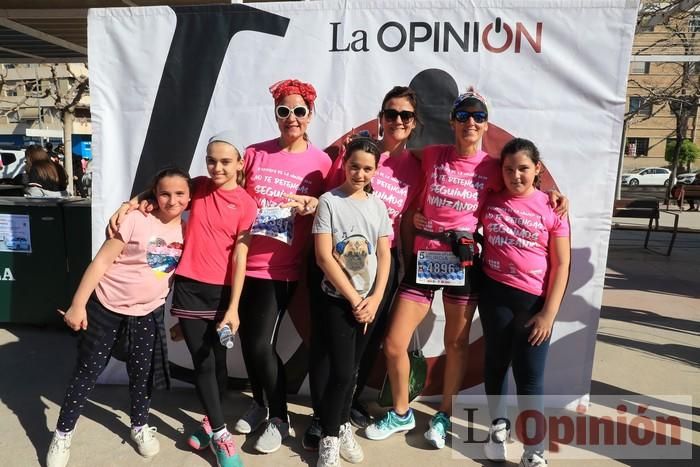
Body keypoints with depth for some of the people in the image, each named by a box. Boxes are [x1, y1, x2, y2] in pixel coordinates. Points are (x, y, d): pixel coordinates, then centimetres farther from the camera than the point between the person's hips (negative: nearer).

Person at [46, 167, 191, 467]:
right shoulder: (136, 220, -17)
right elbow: (102, 261, -14)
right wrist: (78, 304, -14)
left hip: (148, 314, 3)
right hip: (106, 307, -3)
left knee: (142, 373, 11)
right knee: (87, 372, 8)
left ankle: (140, 427, 35)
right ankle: (62, 435, 28)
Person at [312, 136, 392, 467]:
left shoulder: (378, 205, 5)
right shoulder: (329, 201, -7)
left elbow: (384, 256, 5)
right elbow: (324, 257, -13)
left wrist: (375, 299, -6)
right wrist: (354, 299, -11)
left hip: (369, 302, 4)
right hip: (337, 300, -4)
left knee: (351, 369, 13)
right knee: (341, 371, -5)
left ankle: (342, 425, 32)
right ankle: (329, 437, 16)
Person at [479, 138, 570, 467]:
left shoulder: (551, 207, -4)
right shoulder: (490, 202, 2)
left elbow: (561, 264, -4)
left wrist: (549, 312, -9)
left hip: (534, 300, -2)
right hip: (494, 294, 2)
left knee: (529, 374, 0)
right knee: (496, 362, 15)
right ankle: (498, 426, 37)